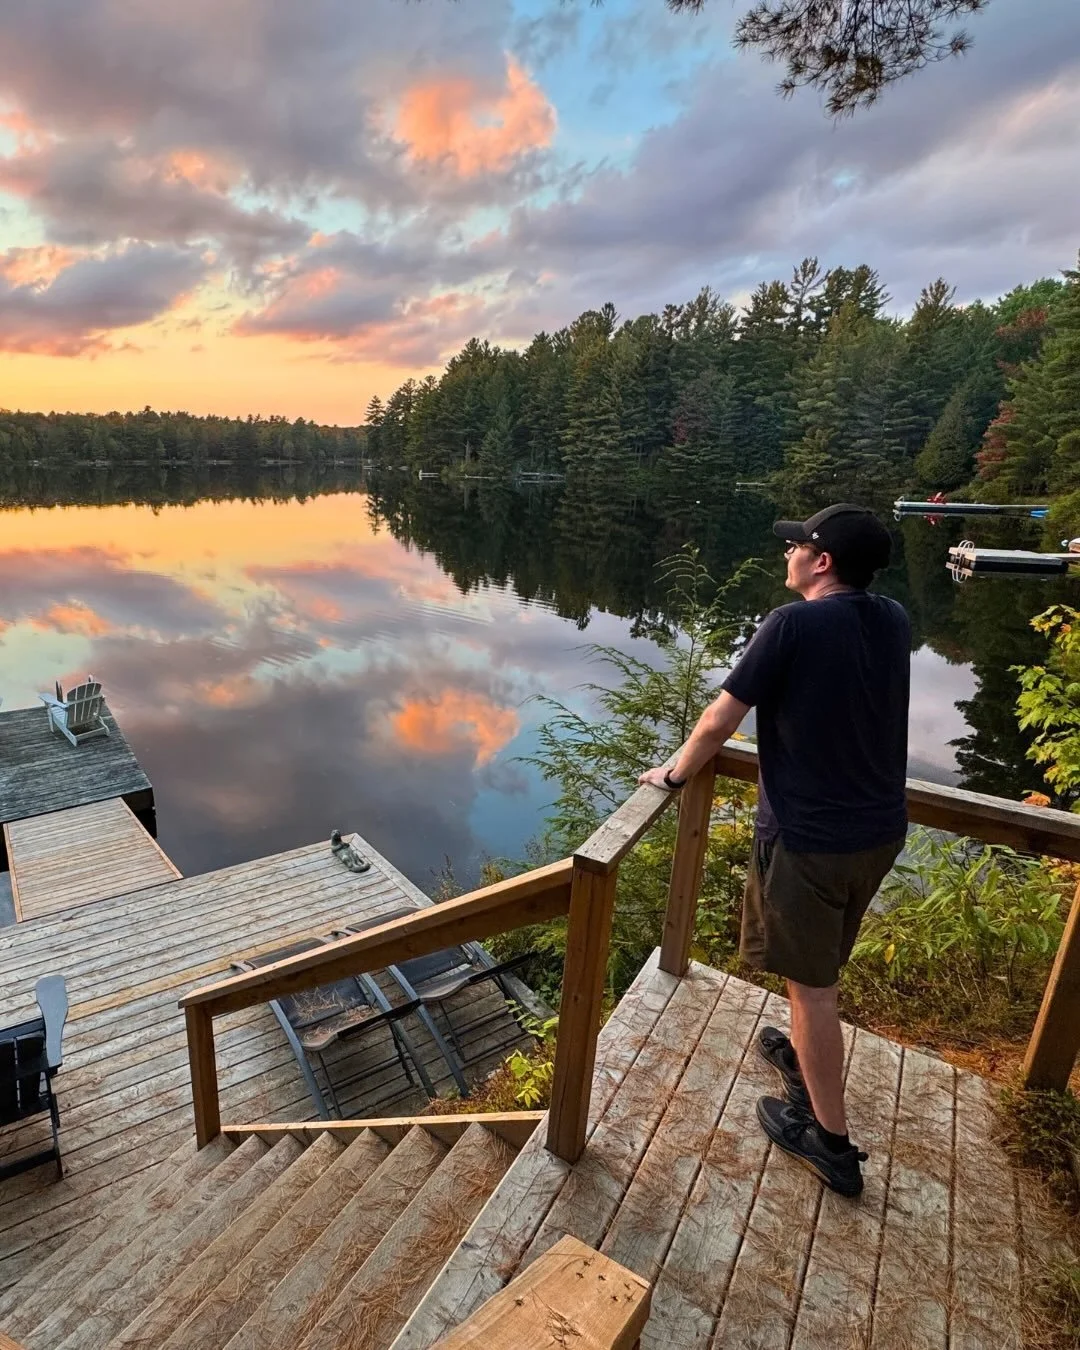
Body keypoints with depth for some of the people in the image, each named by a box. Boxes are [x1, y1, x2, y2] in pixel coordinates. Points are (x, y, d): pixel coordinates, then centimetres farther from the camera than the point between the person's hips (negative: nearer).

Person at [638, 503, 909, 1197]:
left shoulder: (794, 624, -19)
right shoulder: (895, 622, 1)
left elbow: (717, 724, -16)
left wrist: (675, 774, 1)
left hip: (810, 836, -7)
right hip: (882, 829, 7)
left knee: (812, 982, 10)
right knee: (821, 967, 27)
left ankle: (831, 1139, 25)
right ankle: (804, 1054, 49)